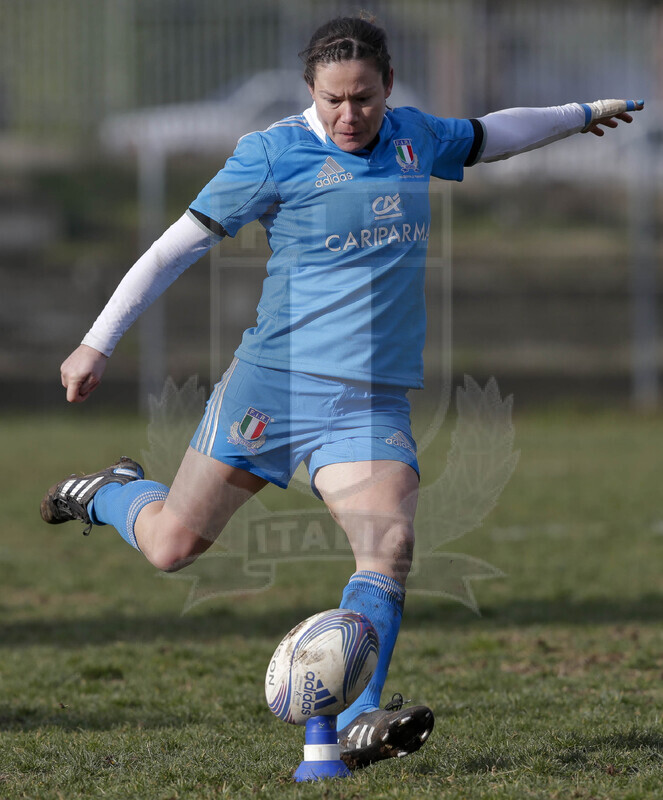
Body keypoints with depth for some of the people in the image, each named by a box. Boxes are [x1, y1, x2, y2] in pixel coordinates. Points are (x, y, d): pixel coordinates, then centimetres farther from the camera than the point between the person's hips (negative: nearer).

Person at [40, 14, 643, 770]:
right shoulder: (274, 153, -5)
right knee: (173, 544, -1)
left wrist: (581, 114, 44)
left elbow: (488, 135, 32)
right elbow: (178, 245, -3)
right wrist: (98, 343, -4)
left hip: (373, 402, 3)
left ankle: (354, 726, -24)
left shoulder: (413, 137, 11)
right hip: (273, 381, -3)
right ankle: (113, 492, 34)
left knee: (390, 545, -20)